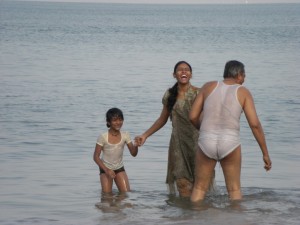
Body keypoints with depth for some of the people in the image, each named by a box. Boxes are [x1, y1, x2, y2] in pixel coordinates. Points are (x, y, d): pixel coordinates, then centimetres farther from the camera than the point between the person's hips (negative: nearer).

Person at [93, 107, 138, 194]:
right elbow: (96, 157, -14)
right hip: (106, 168, -3)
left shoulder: (125, 135, -10)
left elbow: (133, 153, -8)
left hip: (119, 168, 3)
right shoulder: (103, 137, -19)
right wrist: (106, 170, -22)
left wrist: (136, 145, -30)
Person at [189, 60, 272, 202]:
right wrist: (265, 154, -1)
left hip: (207, 144, 1)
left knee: (199, 189, 17)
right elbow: (255, 124, -6)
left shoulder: (208, 86, 6)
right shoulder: (243, 92, 2)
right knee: (234, 190, 17)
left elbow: (193, 116, 6)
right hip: (229, 145, -1)